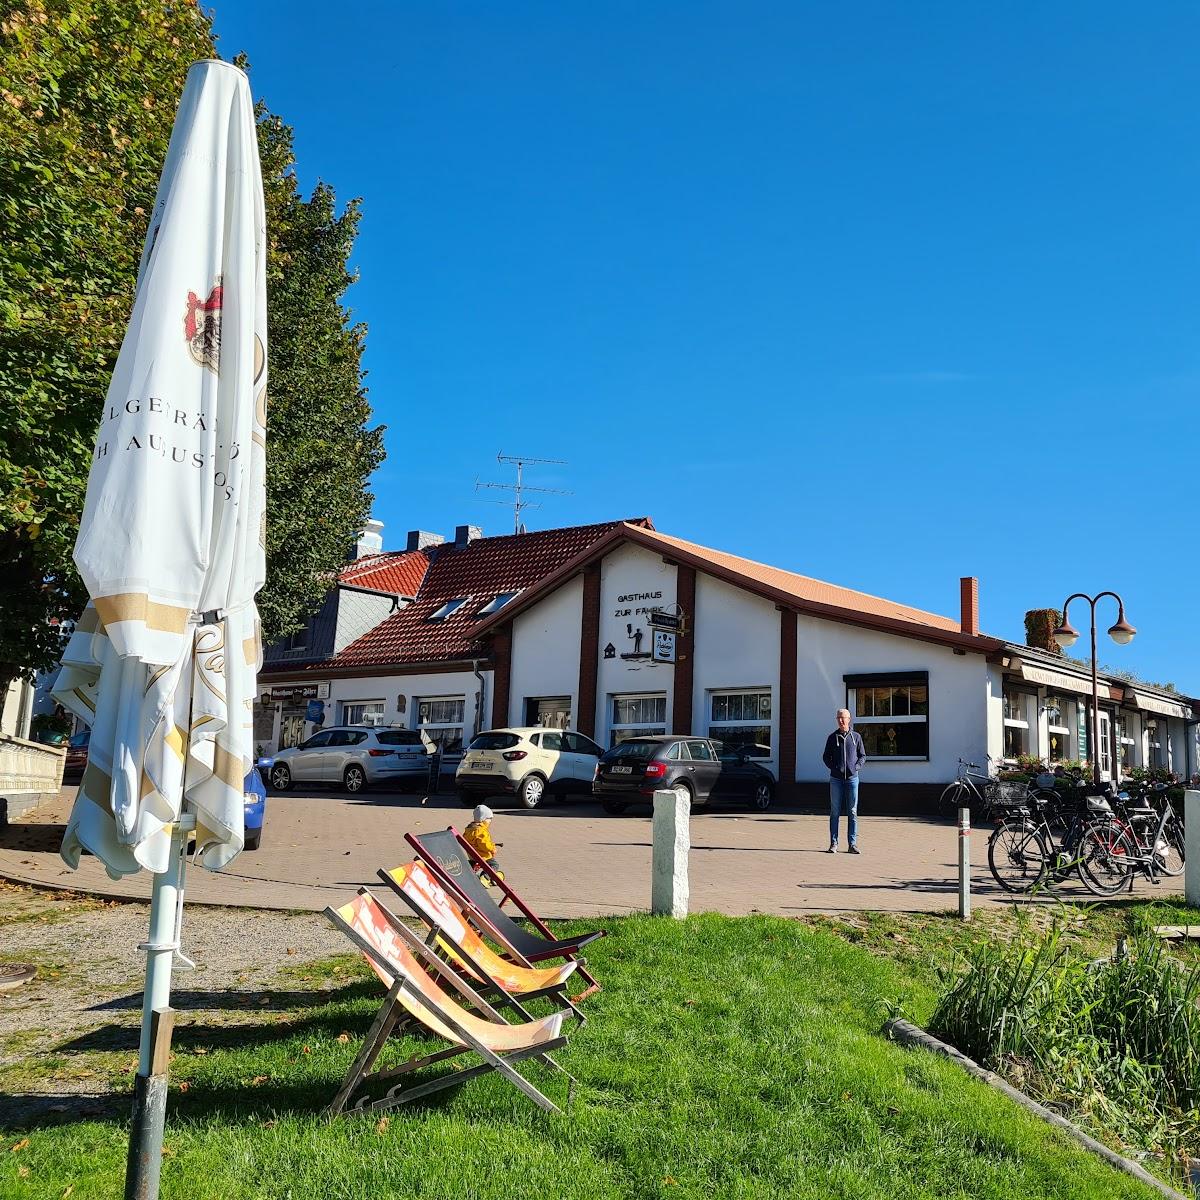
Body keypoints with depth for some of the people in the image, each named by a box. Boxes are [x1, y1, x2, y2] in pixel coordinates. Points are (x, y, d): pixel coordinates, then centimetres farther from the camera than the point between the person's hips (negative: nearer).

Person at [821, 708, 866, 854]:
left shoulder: (856, 737, 6)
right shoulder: (832, 737, 7)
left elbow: (863, 755, 11)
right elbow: (826, 756, 11)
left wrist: (856, 767, -5)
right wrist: (833, 767, -5)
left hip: (852, 778, 0)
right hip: (836, 779, 0)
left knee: (852, 812, 1)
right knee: (835, 812, 0)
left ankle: (853, 844, 5)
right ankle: (833, 843, 3)